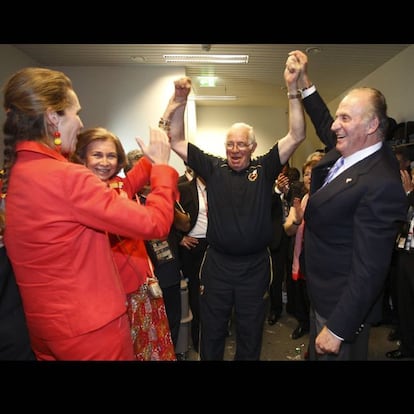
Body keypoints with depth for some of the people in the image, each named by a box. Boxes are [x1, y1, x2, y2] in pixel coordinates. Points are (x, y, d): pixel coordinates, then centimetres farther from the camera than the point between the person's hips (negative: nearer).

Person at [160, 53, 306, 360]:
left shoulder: (264, 169, -2)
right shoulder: (213, 168, -1)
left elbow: (296, 137, -9)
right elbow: (176, 141, -3)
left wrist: (293, 88, -17)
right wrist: (179, 101, -14)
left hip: (255, 266, 0)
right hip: (216, 264, 1)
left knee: (251, 335, 20)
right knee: (211, 332, 19)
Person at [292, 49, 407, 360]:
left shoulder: (380, 184, -29)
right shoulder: (347, 151, -2)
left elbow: (369, 270, -28)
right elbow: (325, 126, 20)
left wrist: (337, 329, -22)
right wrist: (303, 81, 15)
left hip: (341, 305, -8)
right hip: (321, 294, 9)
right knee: (315, 353, 26)